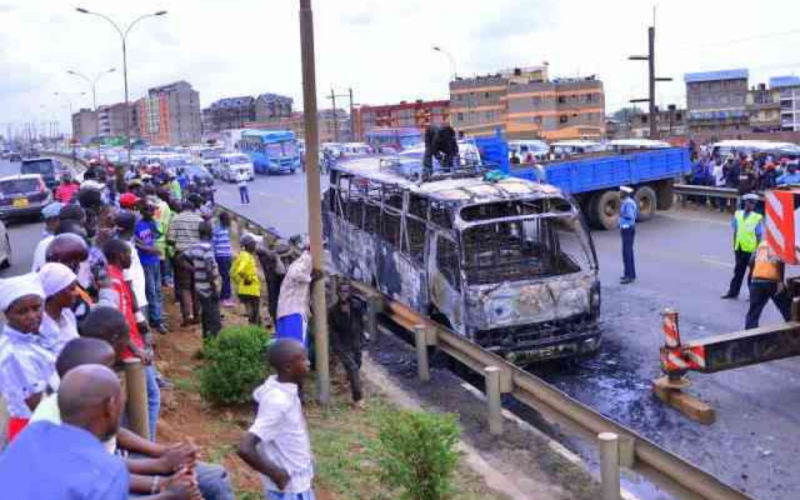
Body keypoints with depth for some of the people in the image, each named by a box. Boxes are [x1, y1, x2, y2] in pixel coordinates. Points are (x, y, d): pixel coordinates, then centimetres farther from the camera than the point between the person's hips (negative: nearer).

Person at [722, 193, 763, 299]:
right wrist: (734, 246, 10)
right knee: (738, 271, 13)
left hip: (751, 250, -4)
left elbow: (759, 236, -7)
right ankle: (733, 292, 20)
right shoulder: (738, 214, 5)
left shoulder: (757, 218, -7)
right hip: (739, 249, 4)